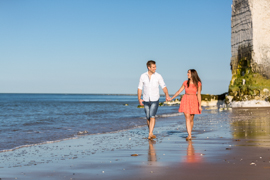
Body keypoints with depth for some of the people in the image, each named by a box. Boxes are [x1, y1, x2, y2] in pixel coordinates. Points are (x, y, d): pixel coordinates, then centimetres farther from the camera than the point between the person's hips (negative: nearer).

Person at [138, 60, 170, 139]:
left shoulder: (158, 76, -4)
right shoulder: (143, 76, 0)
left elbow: (163, 86, -6)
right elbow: (140, 88, 4)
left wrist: (167, 94, -24)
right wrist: (139, 99, -6)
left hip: (155, 100, -2)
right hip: (146, 100, 2)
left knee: (152, 116, -16)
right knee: (148, 117, 8)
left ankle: (150, 134, -20)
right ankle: (150, 132, 24)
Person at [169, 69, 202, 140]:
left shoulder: (198, 83, -4)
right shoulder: (185, 83, 2)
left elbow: (199, 95, -5)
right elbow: (179, 91, 11)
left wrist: (200, 106, -8)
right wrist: (171, 98, 13)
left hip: (194, 101, -1)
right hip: (186, 100, 1)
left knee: (191, 119, 6)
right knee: (187, 118, -10)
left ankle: (190, 134, 23)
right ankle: (189, 135, -16)